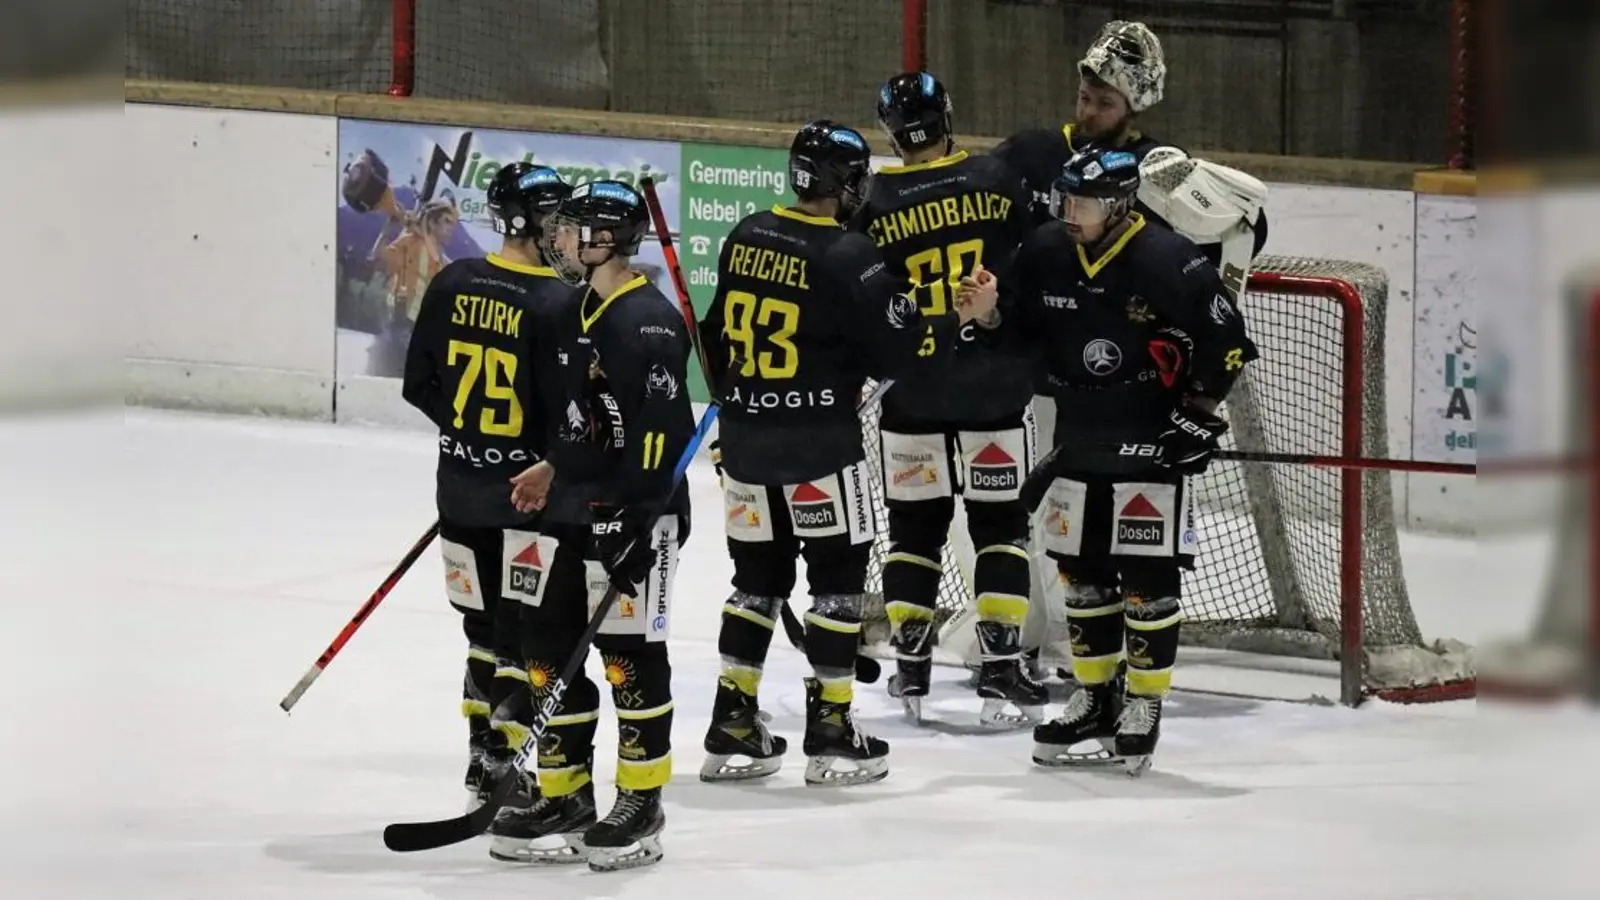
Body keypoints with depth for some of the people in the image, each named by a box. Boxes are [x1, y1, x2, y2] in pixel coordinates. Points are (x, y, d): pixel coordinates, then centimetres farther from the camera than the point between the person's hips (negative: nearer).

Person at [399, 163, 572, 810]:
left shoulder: (454, 284, 0)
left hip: (460, 483, 6)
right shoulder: (556, 303, -17)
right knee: (525, 631, 2)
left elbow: (419, 386, 6)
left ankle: (483, 750, 24)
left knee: (484, 622, 18)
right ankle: (501, 763, 0)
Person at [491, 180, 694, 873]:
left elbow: (660, 427, -22)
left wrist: (634, 524, -24)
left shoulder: (648, 322, -18)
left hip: (635, 513, -10)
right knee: (548, 645, 9)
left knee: (629, 653, -4)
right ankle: (566, 797, 17)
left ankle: (642, 803, 5)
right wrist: (554, 471, 24)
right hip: (574, 507, 10)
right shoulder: (580, 313, 13)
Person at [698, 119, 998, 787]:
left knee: (758, 577, 14)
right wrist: (961, 319, 0)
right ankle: (830, 734, 4)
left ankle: (733, 731, 12)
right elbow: (895, 350, -14)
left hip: (746, 440, 6)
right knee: (838, 577, 4)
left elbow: (717, 334, 14)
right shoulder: (849, 257, -15)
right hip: (820, 447, -6)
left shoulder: (746, 238, 5)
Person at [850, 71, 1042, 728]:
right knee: (1000, 525, 6)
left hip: (912, 389, 0)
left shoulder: (872, 206, -5)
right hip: (995, 385, 0)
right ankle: (1001, 674, -1)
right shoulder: (998, 181, -5)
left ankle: (910, 672, 12)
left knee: (914, 527, 12)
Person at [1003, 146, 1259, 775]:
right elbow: (1025, 336, 17)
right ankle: (1095, 698, 22)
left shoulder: (1169, 262, -17)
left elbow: (1227, 342, -12)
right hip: (1079, 441, 6)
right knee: (1081, 570, 11)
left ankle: (1144, 705, 6)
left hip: (1152, 442, -6)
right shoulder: (1044, 256, -1)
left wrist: (1199, 414, -11)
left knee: (1149, 576, -5)